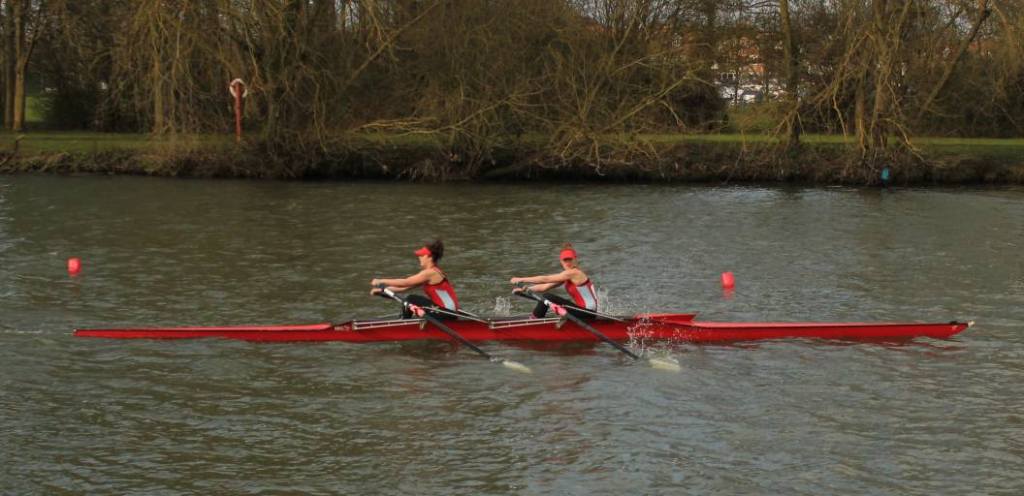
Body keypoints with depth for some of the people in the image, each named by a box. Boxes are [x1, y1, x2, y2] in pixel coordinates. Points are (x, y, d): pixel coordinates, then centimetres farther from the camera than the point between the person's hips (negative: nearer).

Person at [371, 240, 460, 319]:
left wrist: (381, 281, -9)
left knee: (411, 299, -9)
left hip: (448, 312, -10)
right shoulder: (432, 271, 14)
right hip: (445, 310, 10)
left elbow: (405, 283, -17)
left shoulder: (430, 272, -15)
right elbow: (406, 287, 13)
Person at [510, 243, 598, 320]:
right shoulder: (566, 275, 12)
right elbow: (545, 287, 8)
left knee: (547, 297, -11)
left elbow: (545, 279, -16)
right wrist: (526, 289, -4)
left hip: (587, 312, -10)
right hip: (583, 310, 10)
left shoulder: (574, 273, -16)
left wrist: (522, 279, -12)